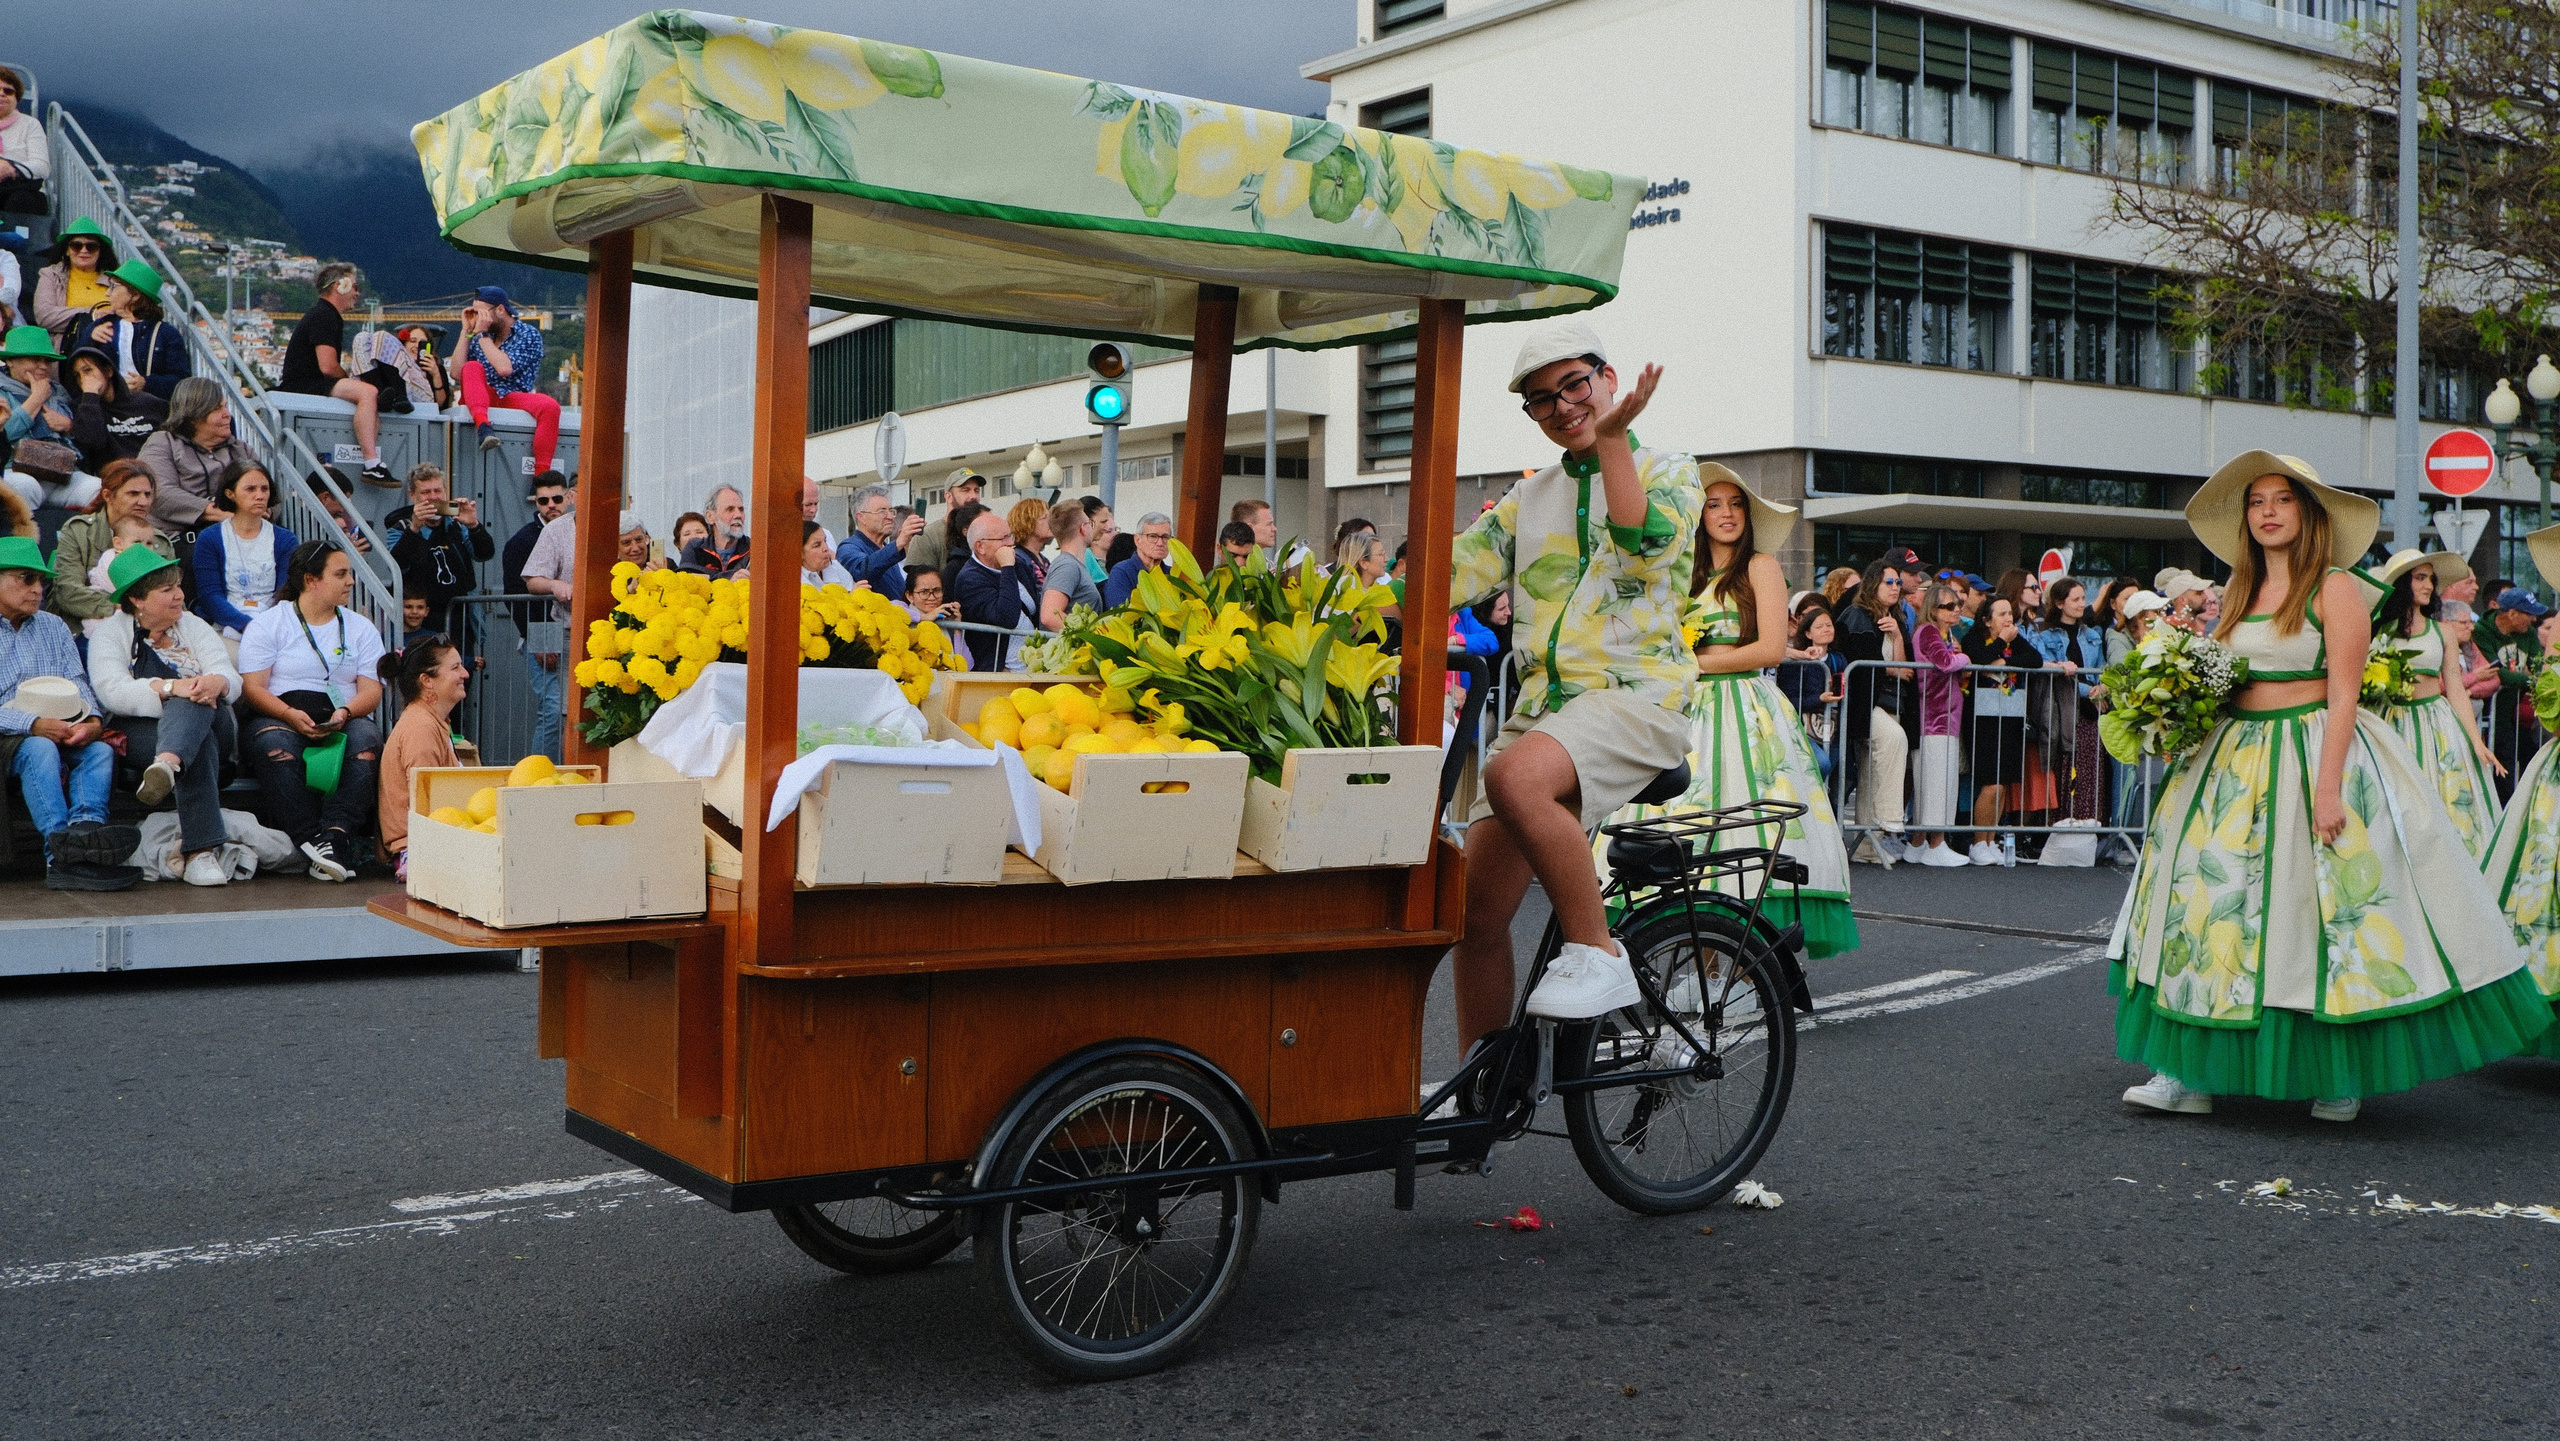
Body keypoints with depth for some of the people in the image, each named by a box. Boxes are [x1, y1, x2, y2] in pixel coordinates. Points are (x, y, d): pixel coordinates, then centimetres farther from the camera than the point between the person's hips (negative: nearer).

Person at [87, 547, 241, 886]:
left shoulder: (193, 628, 19)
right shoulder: (109, 636, 9)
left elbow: (232, 679, 2)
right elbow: (114, 693, -11)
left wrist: (216, 683, -23)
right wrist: (170, 687, -26)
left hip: (211, 727, 3)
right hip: (140, 734, -3)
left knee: (195, 699, -33)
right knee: (200, 744, -36)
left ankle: (168, 764, -62)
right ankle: (202, 851, -49)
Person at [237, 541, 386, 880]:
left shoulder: (361, 629, 18)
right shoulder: (269, 623, 9)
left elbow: (372, 690, 7)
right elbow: (252, 687, -2)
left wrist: (345, 712, -17)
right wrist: (291, 715, -21)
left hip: (345, 720, 2)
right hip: (279, 716, -2)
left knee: (365, 739, -33)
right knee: (274, 744, -37)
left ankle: (336, 836, -45)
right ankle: (313, 840, -43)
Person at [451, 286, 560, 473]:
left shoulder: (529, 335, 2)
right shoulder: (478, 337, 15)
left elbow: (505, 368, -15)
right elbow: (457, 374, 1)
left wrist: (482, 334, -8)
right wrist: (467, 331, 2)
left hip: (515, 399, -2)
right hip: (481, 399, 2)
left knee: (550, 406, -31)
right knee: (472, 367, -26)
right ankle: (482, 425, -51)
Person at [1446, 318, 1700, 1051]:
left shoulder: (1667, 470, 8)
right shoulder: (1529, 499, 22)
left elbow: (1645, 546, -14)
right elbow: (1449, 575, 11)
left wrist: (1611, 437, -13)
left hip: (1635, 694, -6)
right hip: (1542, 705, 6)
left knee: (1516, 777, -38)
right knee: (1475, 912, -1)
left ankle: (1597, 953, -22)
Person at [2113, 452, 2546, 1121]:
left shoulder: (2335, 587, -5)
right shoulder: (2242, 590, 13)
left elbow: (2343, 694, -12)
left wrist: (2327, 786, -19)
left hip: (2313, 756, -6)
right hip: (2235, 759, 6)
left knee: (2328, 915, -3)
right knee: (2218, 900, 1)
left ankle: (2345, 1077, 11)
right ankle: (2191, 1074, 3)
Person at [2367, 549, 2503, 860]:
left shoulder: (2441, 631, 8)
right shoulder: (2377, 630, 2)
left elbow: (2456, 689, 6)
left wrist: (2477, 742, 1)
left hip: (2437, 725, 2)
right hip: (2394, 728, -2)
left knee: (2447, 806, -1)